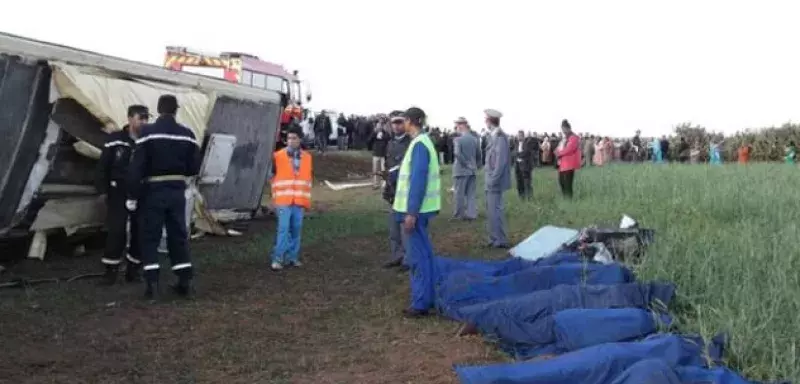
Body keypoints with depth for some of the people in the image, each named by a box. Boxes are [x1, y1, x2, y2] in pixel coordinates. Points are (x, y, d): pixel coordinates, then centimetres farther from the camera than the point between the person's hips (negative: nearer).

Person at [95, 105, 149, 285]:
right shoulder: (114, 140, -5)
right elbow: (103, 167, -1)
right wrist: (103, 189, -5)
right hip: (119, 193, -3)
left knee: (140, 231, 4)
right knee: (116, 231, -6)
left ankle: (133, 268, 17)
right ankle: (111, 270, 5)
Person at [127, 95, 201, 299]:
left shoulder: (148, 132, -11)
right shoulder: (187, 134, 0)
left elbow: (137, 167, -13)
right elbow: (194, 168, 2)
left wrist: (132, 196, -7)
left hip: (153, 191, -3)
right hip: (177, 191, 3)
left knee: (150, 237, 5)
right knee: (178, 235, 12)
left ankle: (152, 284, 0)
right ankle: (185, 281, 14)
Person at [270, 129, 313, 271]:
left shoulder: (307, 157, 8)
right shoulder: (278, 156, -1)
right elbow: (272, 177, 4)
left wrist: (307, 201, 12)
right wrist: (275, 197, 1)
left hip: (299, 201, 3)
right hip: (283, 200, -3)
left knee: (296, 230, 6)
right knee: (283, 229, -8)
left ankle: (292, 257, 16)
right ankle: (278, 258, -3)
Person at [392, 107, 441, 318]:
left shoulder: (419, 145, -17)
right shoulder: (423, 142, 13)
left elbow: (418, 180, -22)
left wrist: (411, 212, -22)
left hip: (416, 209, -10)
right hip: (419, 208, 10)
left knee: (417, 255, -5)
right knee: (423, 253, 15)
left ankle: (421, 303, 1)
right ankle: (426, 297, 25)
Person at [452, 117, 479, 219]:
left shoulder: (458, 139, -14)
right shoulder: (475, 139, 1)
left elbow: (457, 154, -25)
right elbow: (478, 154, 8)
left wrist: (466, 164, -15)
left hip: (461, 170, -5)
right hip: (473, 170, 5)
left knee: (459, 193, 6)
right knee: (471, 194, 10)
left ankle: (459, 215, 13)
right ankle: (471, 214, 11)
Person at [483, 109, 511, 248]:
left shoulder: (500, 136, -17)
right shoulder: (492, 136, 11)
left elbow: (501, 160, -21)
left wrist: (493, 179, -21)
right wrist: (490, 179, 15)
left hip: (495, 181, -9)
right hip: (491, 180, 10)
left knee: (495, 210, -5)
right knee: (492, 210, 15)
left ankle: (500, 240, 2)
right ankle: (495, 239, 23)